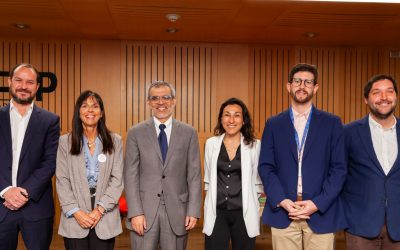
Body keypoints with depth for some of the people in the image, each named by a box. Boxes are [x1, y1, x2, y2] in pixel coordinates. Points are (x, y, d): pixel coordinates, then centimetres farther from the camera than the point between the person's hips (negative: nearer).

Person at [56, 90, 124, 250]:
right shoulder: (65, 142, 3)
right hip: (74, 218, 0)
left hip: (105, 218, 0)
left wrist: (100, 209, -10)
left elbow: (117, 180, -1)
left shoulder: (115, 141, 3)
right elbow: (62, 181, 0)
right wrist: (76, 212, -10)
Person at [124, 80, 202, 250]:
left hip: (177, 212, 1)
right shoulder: (136, 133, 2)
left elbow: (194, 174, 2)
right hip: (145, 211, 0)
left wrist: (193, 211, -4)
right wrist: (135, 212, -8)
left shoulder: (189, 133, 4)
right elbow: (130, 175, -1)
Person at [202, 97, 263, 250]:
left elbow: (257, 180, 4)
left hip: (244, 213, -1)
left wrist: (249, 201, 5)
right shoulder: (211, 144, 3)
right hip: (216, 212, 2)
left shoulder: (255, 145, -4)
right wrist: (213, 198, 12)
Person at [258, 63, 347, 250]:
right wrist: (282, 201, -10)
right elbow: (265, 168, 3)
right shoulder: (273, 124, 8)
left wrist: (317, 203, -10)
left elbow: (339, 169, 0)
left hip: (321, 213, 0)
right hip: (282, 212, 1)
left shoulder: (332, 123, 5)